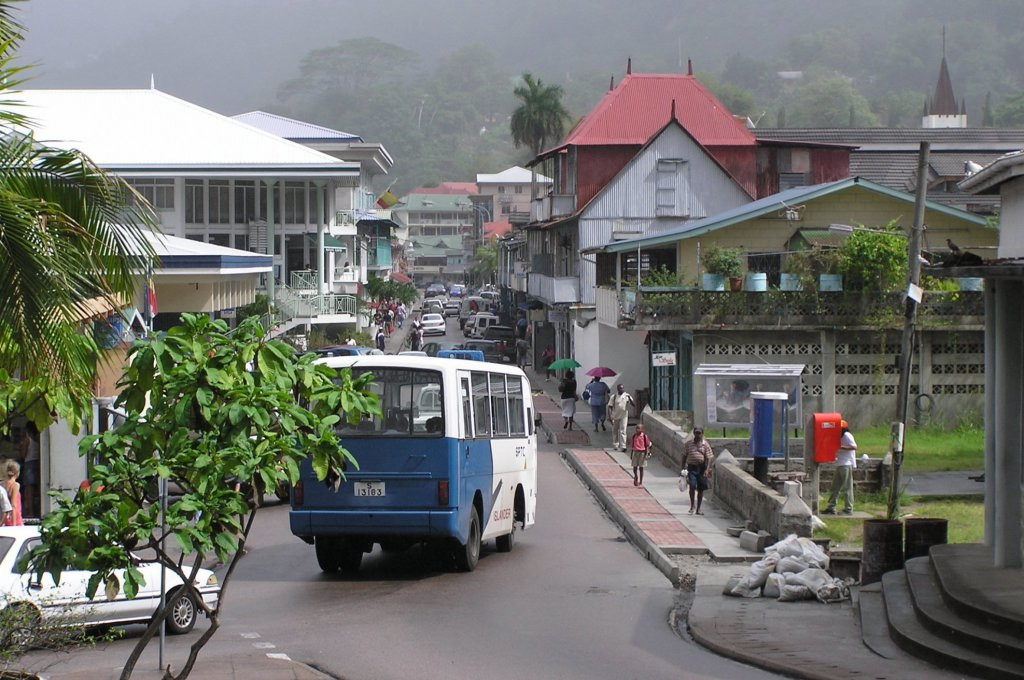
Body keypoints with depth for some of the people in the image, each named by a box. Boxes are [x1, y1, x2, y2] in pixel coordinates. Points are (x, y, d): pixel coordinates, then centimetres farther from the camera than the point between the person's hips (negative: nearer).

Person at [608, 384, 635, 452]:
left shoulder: (627, 396, 0)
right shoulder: (614, 397, -5)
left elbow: (632, 404, -4)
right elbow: (610, 407, -5)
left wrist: (630, 398, -22)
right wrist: (610, 417, -14)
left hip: (624, 416, 0)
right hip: (615, 416, 0)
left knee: (622, 431, -8)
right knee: (615, 431, 10)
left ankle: (623, 446, -11)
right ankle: (615, 445, 23)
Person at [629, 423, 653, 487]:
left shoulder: (644, 436, -7)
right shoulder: (634, 436, 3)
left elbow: (647, 446, -4)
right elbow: (632, 445, 10)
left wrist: (646, 454, -10)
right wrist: (631, 454, 10)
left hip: (642, 453, -3)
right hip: (635, 452, 3)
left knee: (641, 468, 3)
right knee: (635, 467, 6)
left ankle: (640, 482, 10)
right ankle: (636, 477, 32)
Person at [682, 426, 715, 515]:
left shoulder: (705, 444, 1)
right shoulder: (688, 444, 6)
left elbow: (709, 458, -2)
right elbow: (684, 456, 12)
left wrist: (707, 469, -14)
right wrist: (683, 468, 6)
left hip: (702, 468, 0)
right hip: (692, 467, 0)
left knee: (701, 488, 5)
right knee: (692, 485, -16)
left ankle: (698, 508, 16)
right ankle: (692, 505, -2)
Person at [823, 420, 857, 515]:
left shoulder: (847, 435, -9)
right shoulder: (841, 437, 19)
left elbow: (854, 447, -19)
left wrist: (841, 447, -21)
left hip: (846, 465, -10)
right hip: (839, 464, 10)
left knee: (846, 487, -5)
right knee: (835, 487, 9)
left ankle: (848, 509, -1)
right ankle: (831, 508, 11)